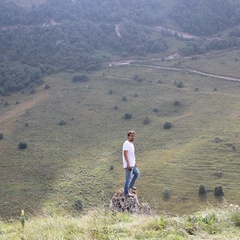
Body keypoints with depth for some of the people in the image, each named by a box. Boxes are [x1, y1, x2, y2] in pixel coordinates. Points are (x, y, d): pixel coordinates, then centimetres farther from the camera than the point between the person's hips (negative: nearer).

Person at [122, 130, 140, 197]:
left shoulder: (131, 144, 14)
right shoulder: (126, 143, -17)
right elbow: (125, 154, -24)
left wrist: (134, 162, 25)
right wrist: (128, 164, -29)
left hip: (132, 164, 10)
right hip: (128, 165, -10)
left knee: (137, 173, 24)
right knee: (128, 178, -4)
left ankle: (131, 185, 36)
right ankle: (126, 193, 5)